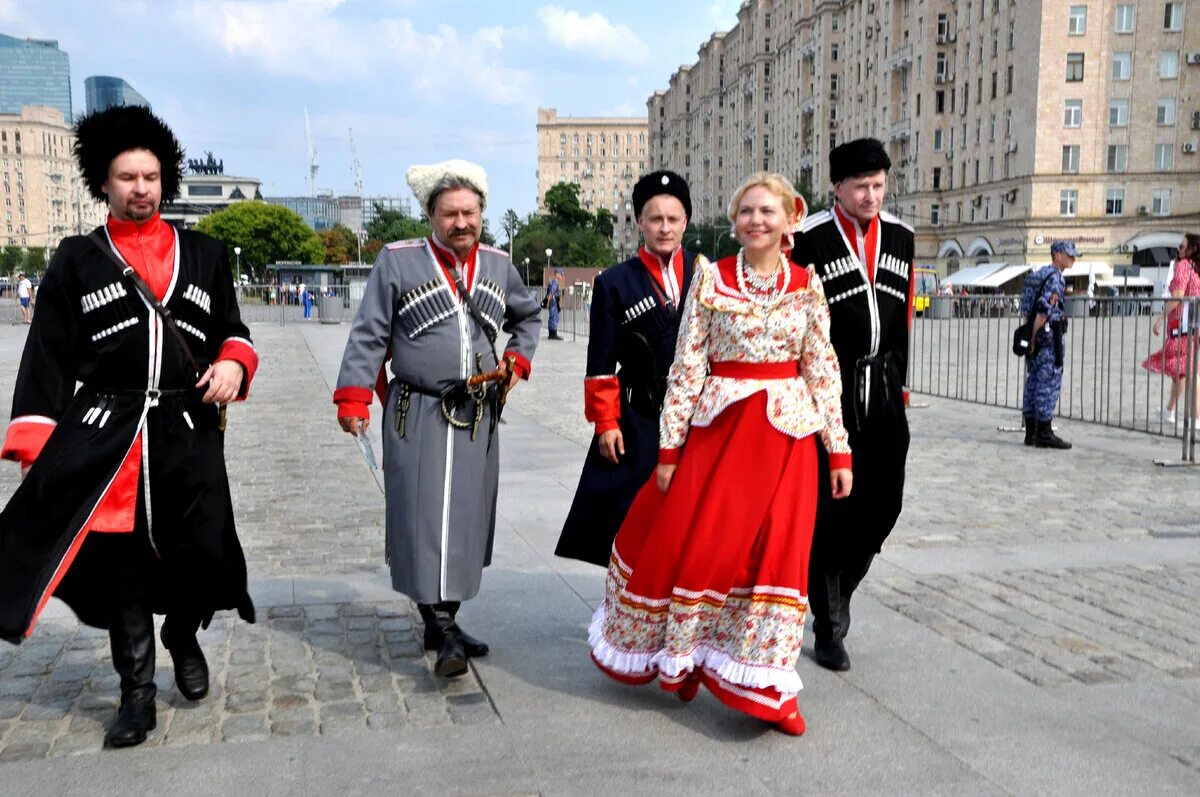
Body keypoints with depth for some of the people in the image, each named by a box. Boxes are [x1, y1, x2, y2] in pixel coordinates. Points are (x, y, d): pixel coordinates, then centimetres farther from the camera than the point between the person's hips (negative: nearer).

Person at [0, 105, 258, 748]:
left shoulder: (205, 254, 12)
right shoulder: (76, 260, 6)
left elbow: (232, 330, 15)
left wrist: (232, 363, -9)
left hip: (190, 433, 1)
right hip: (103, 437, -1)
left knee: (206, 550, -4)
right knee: (120, 561, 4)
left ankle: (183, 636, 30)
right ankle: (137, 691, 20)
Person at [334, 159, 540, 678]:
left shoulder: (498, 265, 11)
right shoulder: (398, 261, -2)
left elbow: (529, 317, 28)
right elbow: (368, 335, -3)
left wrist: (517, 360, 12)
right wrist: (353, 397, -10)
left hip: (478, 419, 5)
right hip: (418, 418, -4)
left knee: (467, 519, 8)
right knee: (426, 519, -9)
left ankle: (444, 623, 22)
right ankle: (443, 633, -5)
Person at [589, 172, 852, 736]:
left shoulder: (806, 286, 3)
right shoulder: (711, 277, -1)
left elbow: (823, 369, 5)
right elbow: (686, 364, -2)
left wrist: (840, 451, 2)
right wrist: (669, 446, -5)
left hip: (786, 435, 1)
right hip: (718, 427, 0)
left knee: (776, 554, 1)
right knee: (689, 542, 3)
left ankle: (766, 688, 15)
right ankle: (680, 659, 29)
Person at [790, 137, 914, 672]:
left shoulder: (900, 237, 11)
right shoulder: (809, 239, -7)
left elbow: (903, 317, 17)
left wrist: (898, 383, 16)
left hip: (883, 388, 5)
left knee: (884, 502, 7)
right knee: (830, 507, -1)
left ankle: (834, 591, 30)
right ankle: (828, 628, 11)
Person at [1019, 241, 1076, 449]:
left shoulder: (1037, 274, 16)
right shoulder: (1055, 278, -13)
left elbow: (1025, 308, 19)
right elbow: (1044, 309, -21)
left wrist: (1032, 338, 17)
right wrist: (1034, 339, -17)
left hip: (1035, 336, 9)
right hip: (1049, 337, -9)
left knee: (1034, 382, 10)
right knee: (1049, 383, -6)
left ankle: (1031, 433, 13)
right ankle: (1044, 433, -5)